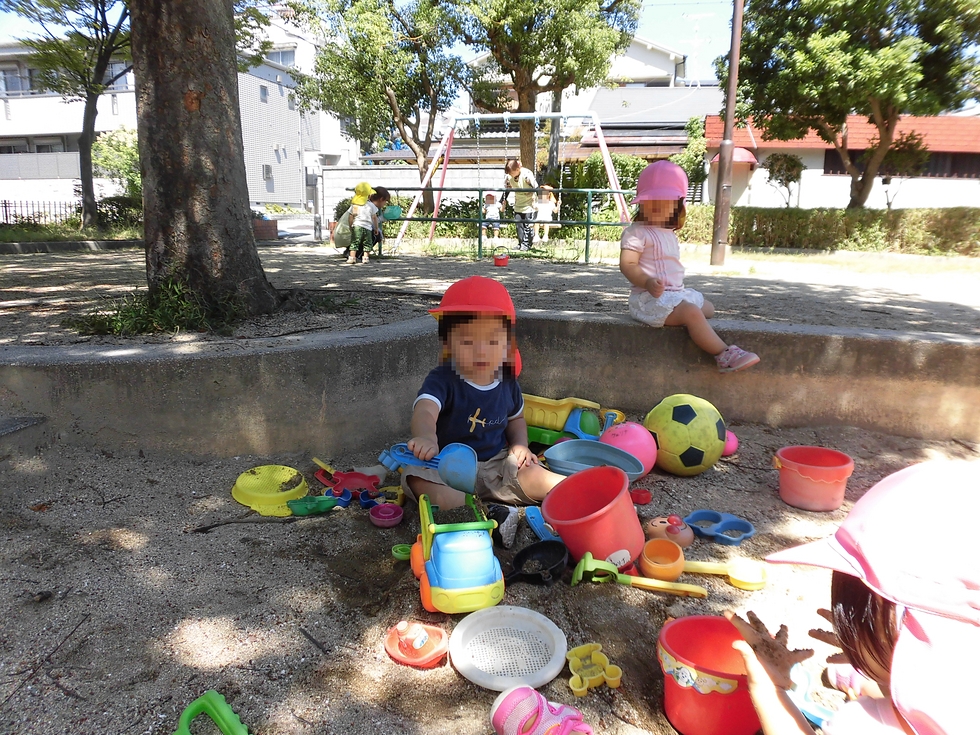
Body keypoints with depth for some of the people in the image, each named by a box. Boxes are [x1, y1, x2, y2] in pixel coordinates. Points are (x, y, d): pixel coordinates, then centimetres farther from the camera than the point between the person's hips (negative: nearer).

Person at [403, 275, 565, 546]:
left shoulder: (507, 382, 2)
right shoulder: (442, 381, -15)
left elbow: (515, 418, 22)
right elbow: (425, 409, -37)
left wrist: (520, 445, 0)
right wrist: (425, 436, -61)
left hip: (497, 463, 4)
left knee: (536, 476, -23)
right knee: (416, 478, -33)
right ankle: (490, 517, -42)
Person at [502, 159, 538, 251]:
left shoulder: (527, 174, -25)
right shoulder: (508, 176, -9)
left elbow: (536, 188, -18)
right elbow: (507, 189, 7)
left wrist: (536, 202, -20)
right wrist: (503, 201, 9)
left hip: (529, 205, -5)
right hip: (518, 205, 5)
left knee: (528, 225, -1)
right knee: (519, 225, 6)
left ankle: (526, 244, 9)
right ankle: (520, 243, 16)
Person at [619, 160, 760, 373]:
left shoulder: (669, 234, 17)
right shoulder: (637, 232, -12)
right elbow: (627, 264, -21)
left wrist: (680, 288, 20)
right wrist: (648, 282, -35)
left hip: (677, 293, 11)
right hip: (652, 297, -11)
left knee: (708, 308, 24)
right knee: (692, 312, -30)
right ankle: (725, 355, -25)